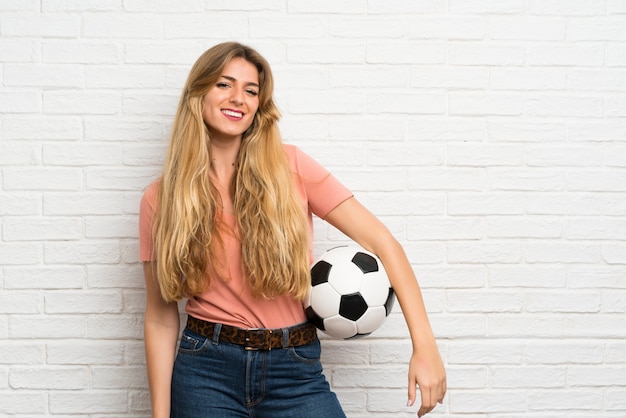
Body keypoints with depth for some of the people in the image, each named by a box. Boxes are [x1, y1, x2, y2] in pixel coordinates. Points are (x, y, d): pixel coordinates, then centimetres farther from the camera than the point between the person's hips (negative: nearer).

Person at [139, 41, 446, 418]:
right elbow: (160, 318, 3)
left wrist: (425, 345, -12)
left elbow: (381, 242, -6)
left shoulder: (290, 167, -4)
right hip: (206, 371, 0)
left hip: (296, 371, 0)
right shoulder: (160, 199, 0)